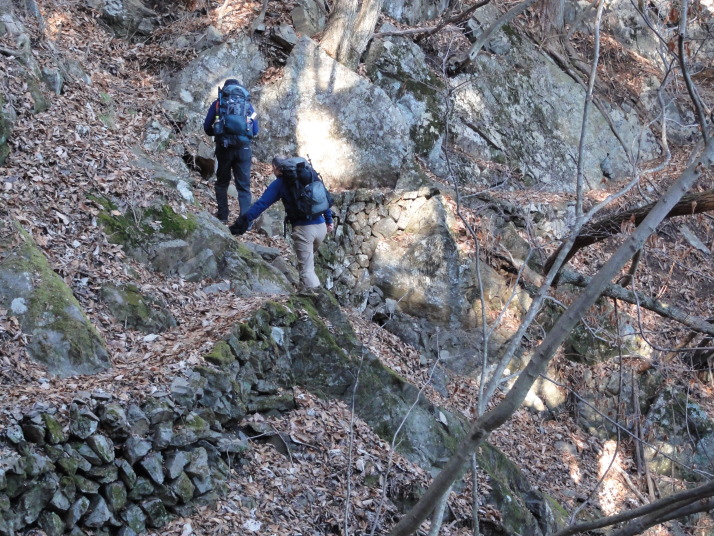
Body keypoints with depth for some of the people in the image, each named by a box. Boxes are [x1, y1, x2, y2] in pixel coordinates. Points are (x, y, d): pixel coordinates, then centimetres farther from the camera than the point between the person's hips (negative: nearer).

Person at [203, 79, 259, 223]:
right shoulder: (247, 104, 10)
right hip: (243, 149, 1)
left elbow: (207, 127, 5)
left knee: (222, 183, 16)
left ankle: (223, 216, 12)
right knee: (244, 185, 6)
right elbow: (256, 131, 10)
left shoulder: (218, 104, 6)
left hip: (223, 148, -1)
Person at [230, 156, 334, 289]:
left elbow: (261, 204, -5)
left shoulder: (279, 184, 1)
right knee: (309, 261, 25)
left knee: (306, 271, -3)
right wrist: (329, 220, 27)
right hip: (321, 227, 6)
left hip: (303, 229, -6)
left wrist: (240, 224, -7)